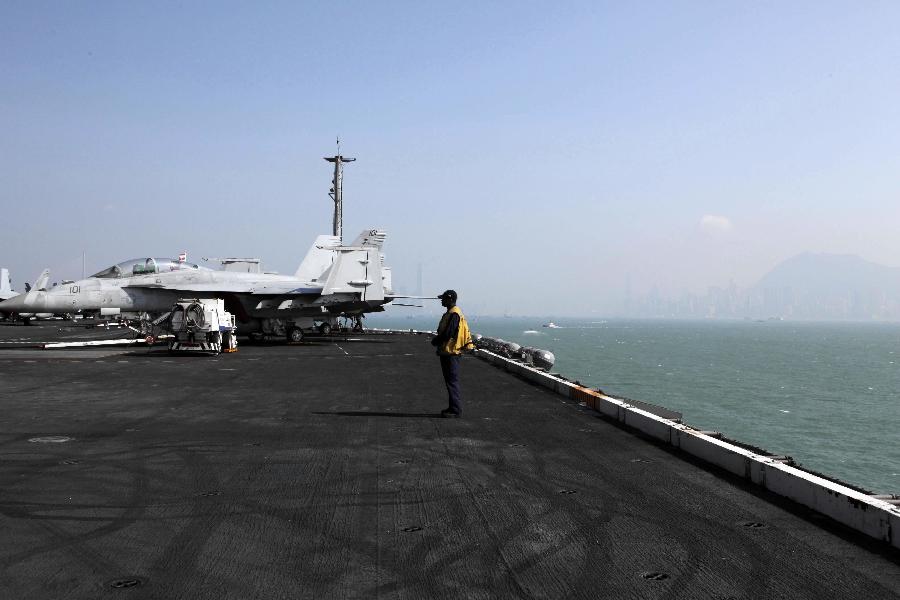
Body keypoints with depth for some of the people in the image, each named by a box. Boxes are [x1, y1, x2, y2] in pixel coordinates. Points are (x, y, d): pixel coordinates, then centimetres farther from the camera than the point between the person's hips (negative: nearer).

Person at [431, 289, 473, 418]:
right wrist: (437, 340, 9)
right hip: (447, 353, 11)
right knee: (450, 381, 14)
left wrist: (435, 341, -8)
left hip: (451, 353, -11)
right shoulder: (451, 313, 17)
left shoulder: (454, 314, -16)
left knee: (452, 381, -7)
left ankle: (456, 410, -4)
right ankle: (453, 407, 21)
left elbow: (448, 334, -21)